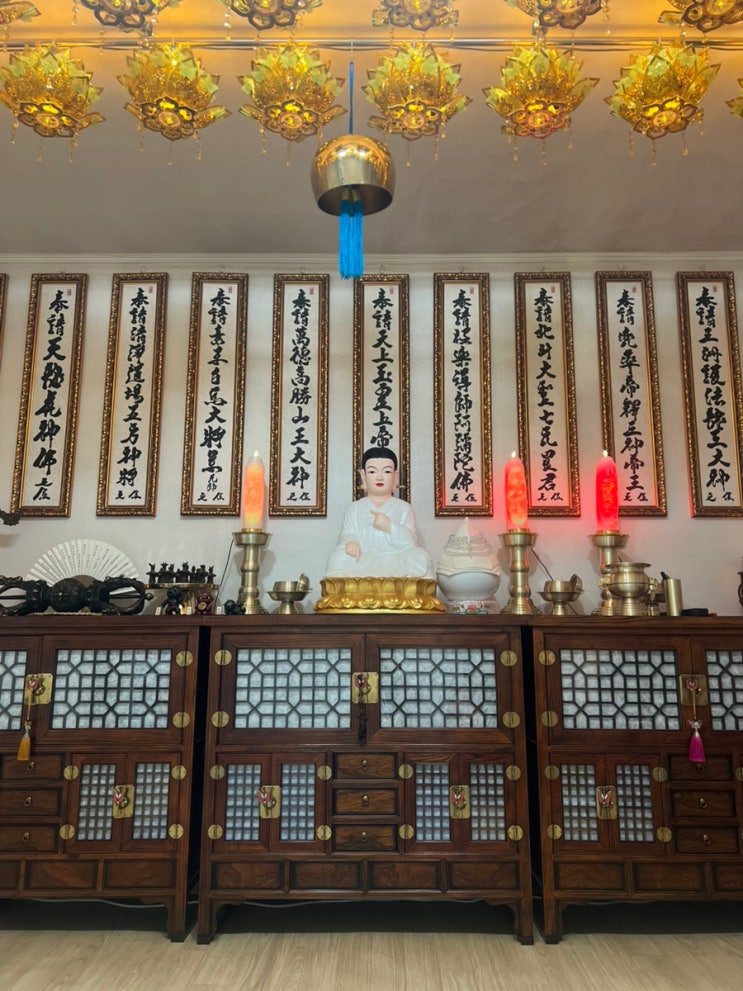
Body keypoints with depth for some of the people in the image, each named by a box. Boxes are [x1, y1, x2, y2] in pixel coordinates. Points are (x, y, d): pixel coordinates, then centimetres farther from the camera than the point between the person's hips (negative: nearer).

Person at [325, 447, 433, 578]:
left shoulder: (404, 508, 11)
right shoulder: (355, 508, 14)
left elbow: (411, 542, 1)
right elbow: (348, 534, 4)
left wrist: (389, 527, -17)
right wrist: (350, 541, -23)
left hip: (396, 562, 0)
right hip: (362, 562, 0)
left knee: (420, 558, -30)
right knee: (338, 557, -30)